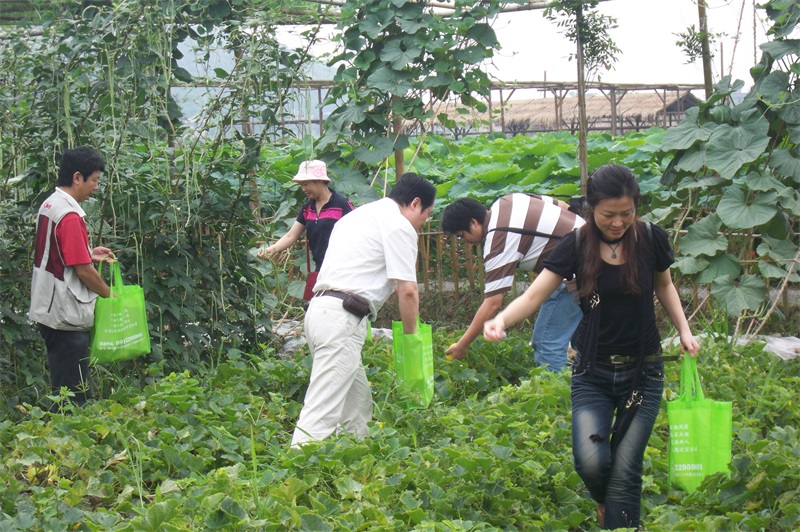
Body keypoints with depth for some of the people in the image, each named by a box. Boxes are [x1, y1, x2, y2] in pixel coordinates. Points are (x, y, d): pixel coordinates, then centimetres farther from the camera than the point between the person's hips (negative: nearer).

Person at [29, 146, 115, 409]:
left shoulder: (49, 205, 10)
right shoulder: (70, 215, -19)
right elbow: (82, 270, -18)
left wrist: (88, 254, 15)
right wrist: (109, 294, -3)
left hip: (48, 310, 10)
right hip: (67, 317, -10)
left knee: (66, 390, 15)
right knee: (73, 398, -4)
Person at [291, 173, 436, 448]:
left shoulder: (358, 215, 27)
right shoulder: (399, 226, -3)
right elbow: (407, 291, -7)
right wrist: (411, 337, 5)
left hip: (319, 309, 10)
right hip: (342, 319, -10)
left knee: (358, 402, 17)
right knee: (323, 411, -16)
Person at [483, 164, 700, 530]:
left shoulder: (651, 240, -4)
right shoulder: (576, 246, -7)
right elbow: (533, 296, -12)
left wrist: (684, 331, 4)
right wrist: (500, 320, -31)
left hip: (643, 371, 0)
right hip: (592, 372, 0)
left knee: (624, 472, -7)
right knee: (590, 461, -18)